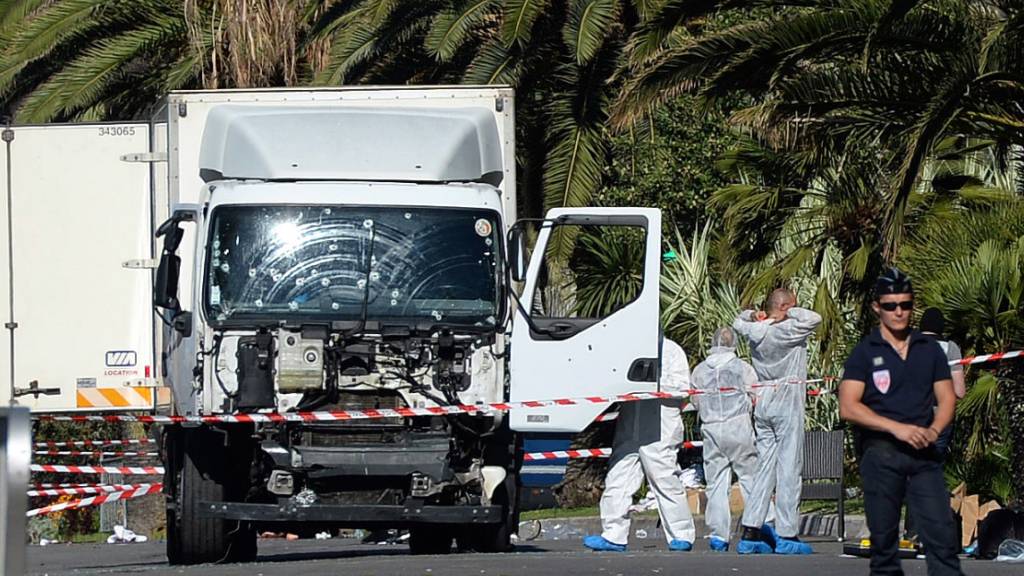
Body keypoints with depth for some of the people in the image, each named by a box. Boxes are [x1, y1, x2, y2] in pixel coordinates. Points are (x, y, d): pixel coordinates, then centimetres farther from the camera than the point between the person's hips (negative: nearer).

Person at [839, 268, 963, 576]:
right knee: (884, 539, 1)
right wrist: (897, 427, -16)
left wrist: (934, 429, -9)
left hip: (924, 454, 2)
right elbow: (848, 407, -6)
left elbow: (946, 398, 13)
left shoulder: (929, 349, 13)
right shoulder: (865, 352, 3)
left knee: (942, 534, -9)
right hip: (880, 453, -2)